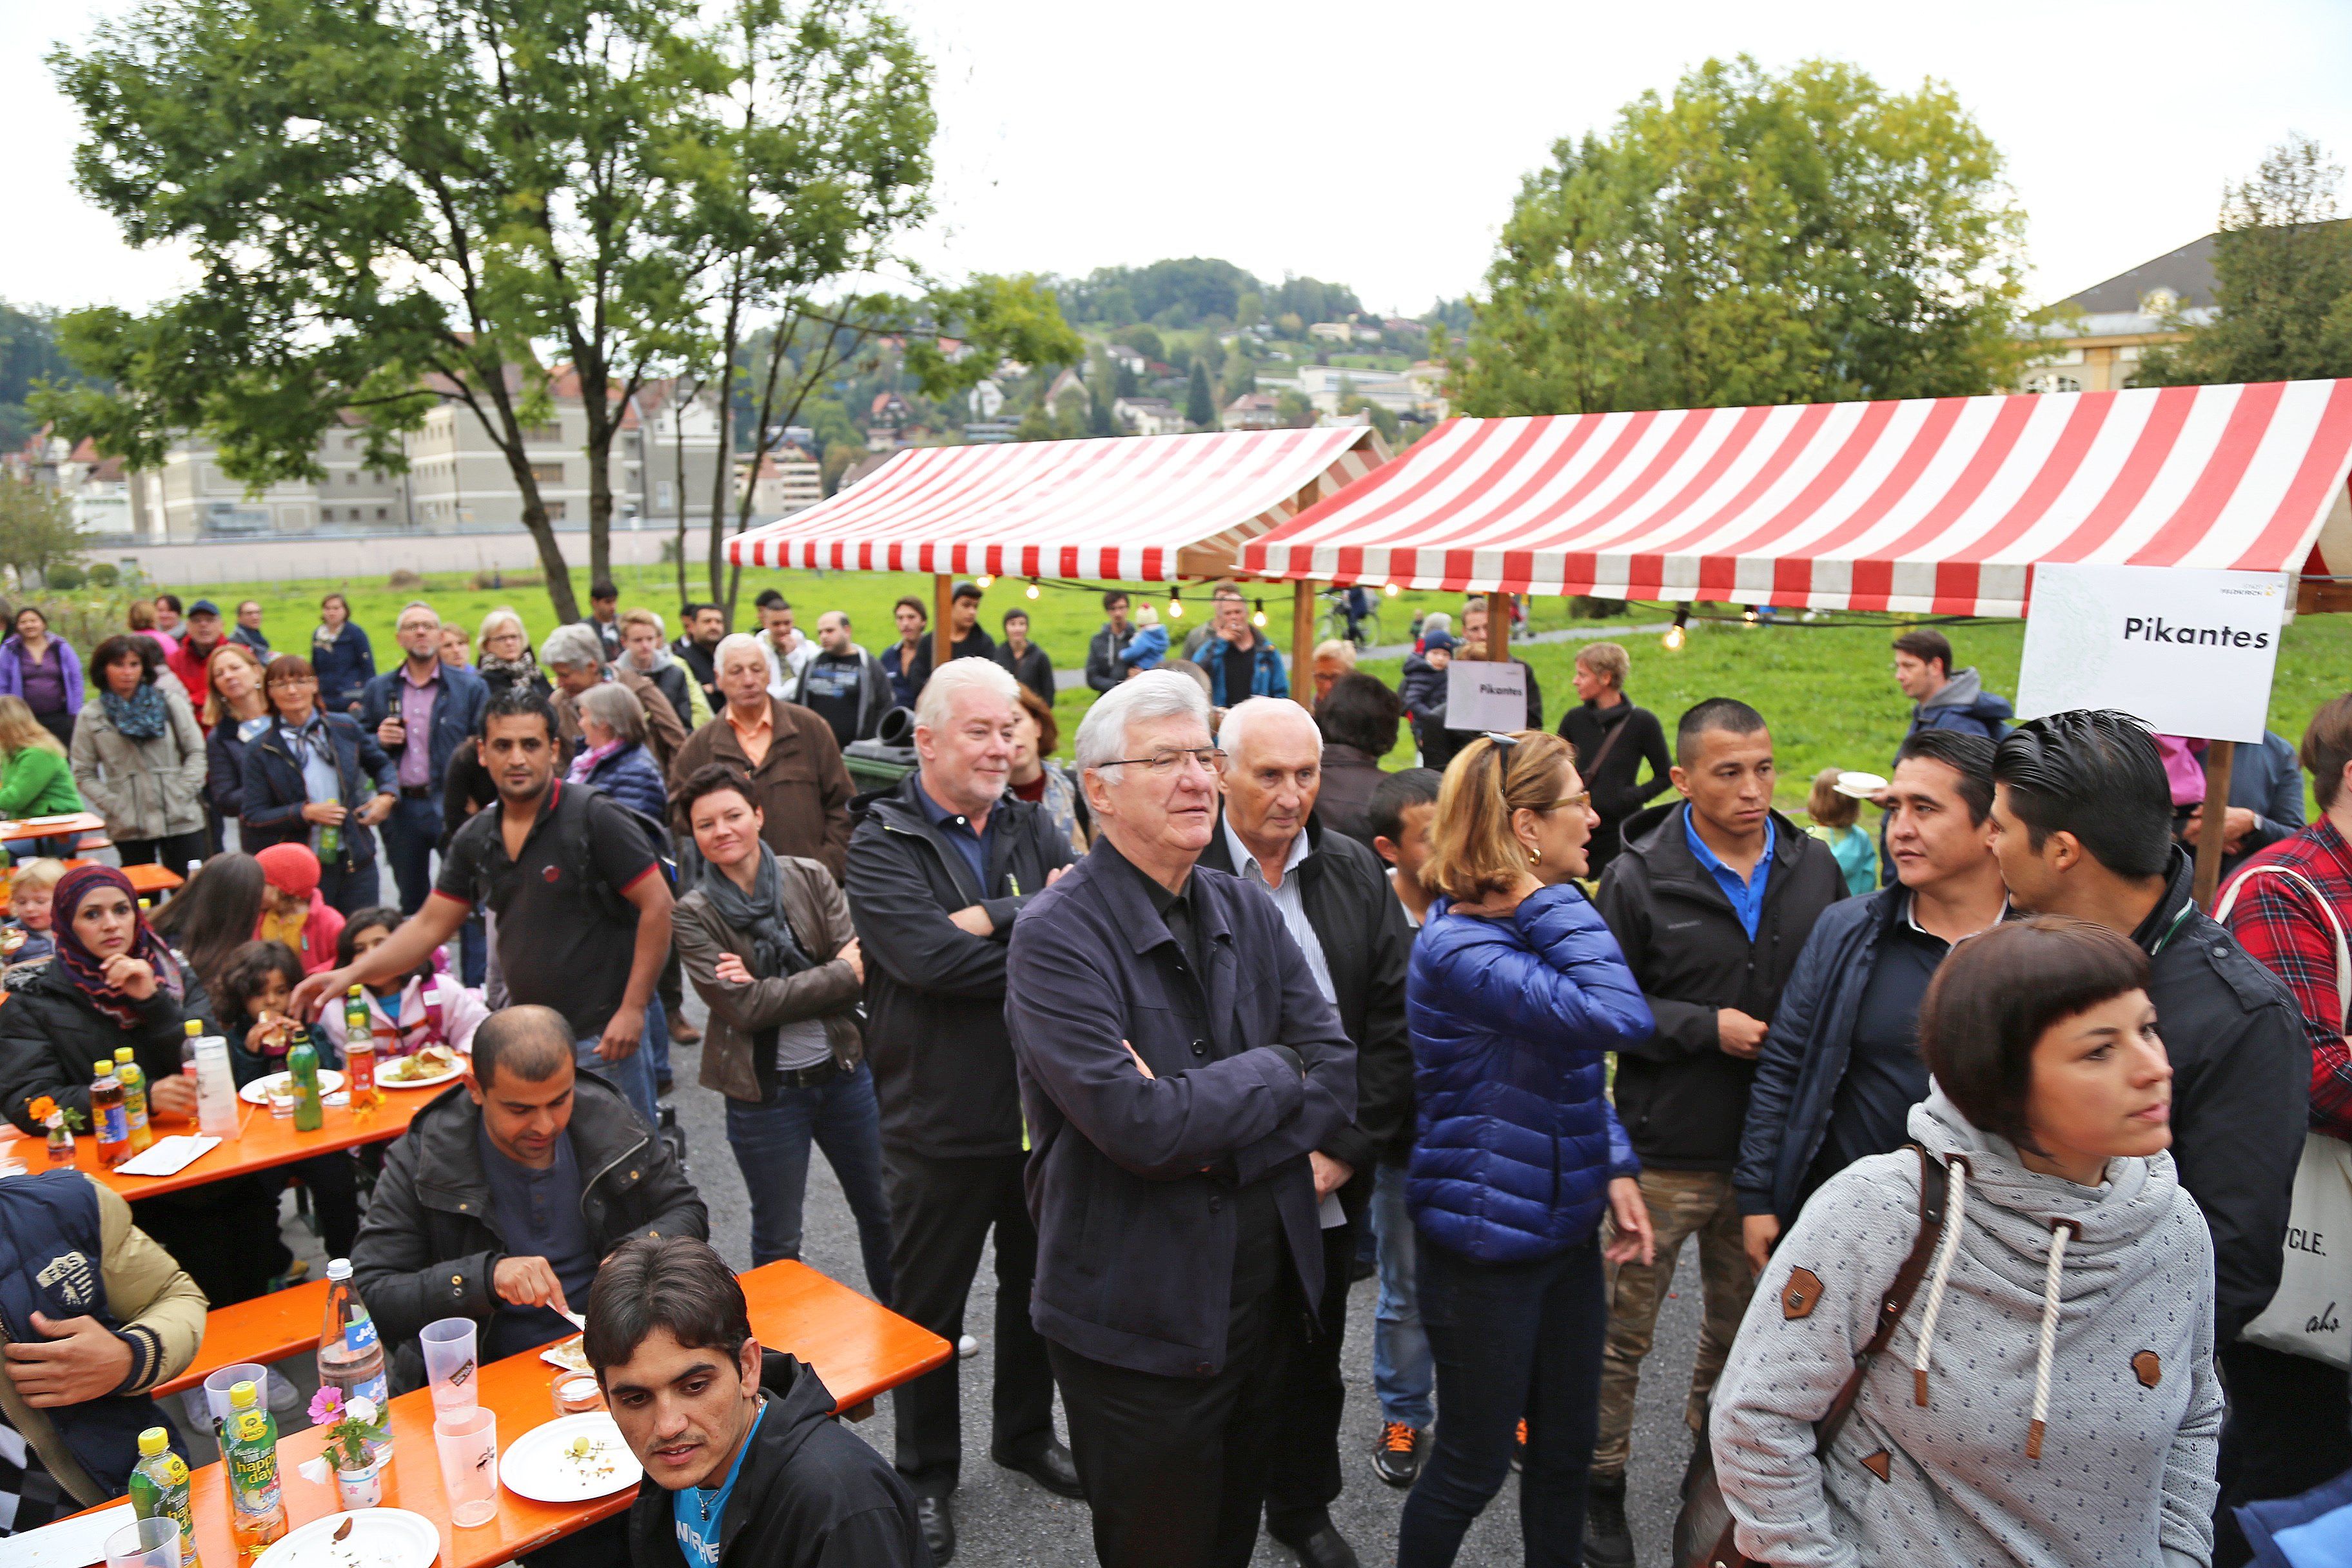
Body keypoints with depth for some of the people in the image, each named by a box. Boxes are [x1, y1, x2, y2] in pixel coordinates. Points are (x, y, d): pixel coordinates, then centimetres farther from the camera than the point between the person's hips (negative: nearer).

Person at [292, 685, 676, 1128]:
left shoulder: (593, 817, -13)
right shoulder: (475, 839, 6)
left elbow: (657, 905, -15)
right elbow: (430, 926, 12)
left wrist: (632, 1009, -18)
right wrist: (353, 973, -2)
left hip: (602, 1037, -6)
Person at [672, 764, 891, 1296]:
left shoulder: (811, 878, -4)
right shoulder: (694, 915, -9)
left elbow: (860, 968, -11)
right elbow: (744, 1007, -19)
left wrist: (771, 989, -22)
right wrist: (839, 974, -16)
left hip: (843, 1070, 3)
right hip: (763, 1089, -2)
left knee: (881, 1210, 17)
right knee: (778, 1239, 14)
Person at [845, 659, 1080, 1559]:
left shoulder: (1032, 830, 3)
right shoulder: (882, 844, -11)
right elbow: (930, 957, -28)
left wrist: (990, 920, -24)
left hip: (1042, 1112, 4)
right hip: (940, 1126, -4)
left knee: (1037, 1289, 22)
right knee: (928, 1311, 15)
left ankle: (1026, 1433, 46)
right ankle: (926, 1474, 36)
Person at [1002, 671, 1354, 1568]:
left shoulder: (1247, 912, 2)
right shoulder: (1056, 936, -18)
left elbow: (1337, 1072, -3)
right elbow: (1139, 1125, -28)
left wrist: (1216, 1141, -18)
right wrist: (1274, 1070, -14)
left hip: (1268, 1292, 6)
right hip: (1141, 1318, -6)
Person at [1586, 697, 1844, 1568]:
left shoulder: (1814, 866, 1)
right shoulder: (1640, 877, -10)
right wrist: (1707, 1027, -16)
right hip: (1664, 1151, -3)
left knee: (1743, 1320, 20)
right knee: (1625, 1327, 8)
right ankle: (1603, 1481, 27)